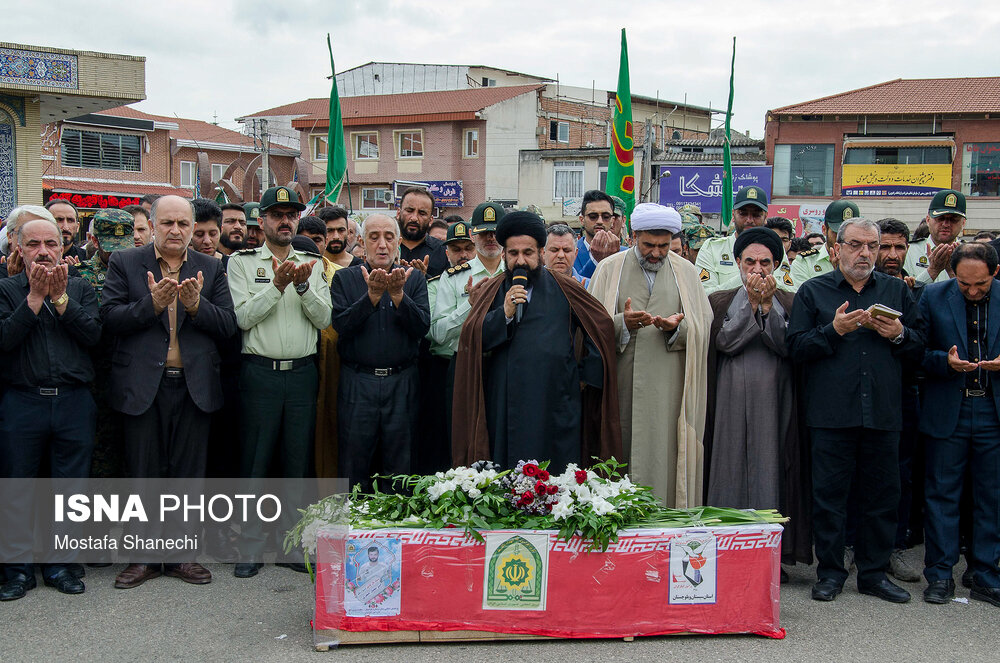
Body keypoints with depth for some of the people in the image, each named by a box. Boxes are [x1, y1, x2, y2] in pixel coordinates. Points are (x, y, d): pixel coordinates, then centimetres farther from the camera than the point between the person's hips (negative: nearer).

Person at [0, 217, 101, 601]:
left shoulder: (80, 289, 9)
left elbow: (93, 334, -6)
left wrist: (60, 297, -12)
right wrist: (36, 296, -13)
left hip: (74, 402, 1)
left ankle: (59, 565, 19)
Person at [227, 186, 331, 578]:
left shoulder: (313, 265, 12)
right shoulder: (242, 263, 4)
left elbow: (324, 319, 3)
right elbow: (243, 317, -7)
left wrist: (304, 286, -13)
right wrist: (278, 286, -16)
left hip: (303, 372, 3)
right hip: (259, 372, -2)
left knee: (298, 461, 7)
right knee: (255, 461, 1)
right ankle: (251, 547, 10)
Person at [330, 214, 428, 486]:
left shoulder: (414, 278, 7)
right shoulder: (345, 278, 4)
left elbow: (422, 326, -5)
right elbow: (341, 325, -9)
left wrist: (398, 295, -18)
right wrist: (372, 295, -19)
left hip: (401, 382, 1)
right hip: (357, 384, -1)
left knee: (399, 469, 7)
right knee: (354, 466, 5)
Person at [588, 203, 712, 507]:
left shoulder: (686, 272, 12)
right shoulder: (610, 269, 8)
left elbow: (703, 325, 7)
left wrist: (678, 327, -14)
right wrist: (622, 323, -17)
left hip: (668, 388, 1)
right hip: (621, 386, -1)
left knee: (664, 457, -3)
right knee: (621, 456, -2)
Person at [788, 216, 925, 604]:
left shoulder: (897, 291, 14)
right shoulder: (813, 291, 6)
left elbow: (920, 348, 14)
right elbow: (796, 347, -2)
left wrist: (899, 335, -6)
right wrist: (834, 330, -14)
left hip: (883, 412, 3)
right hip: (831, 412, -2)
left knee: (883, 495, 7)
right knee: (829, 494, 2)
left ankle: (874, 572, 20)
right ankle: (830, 572, 15)